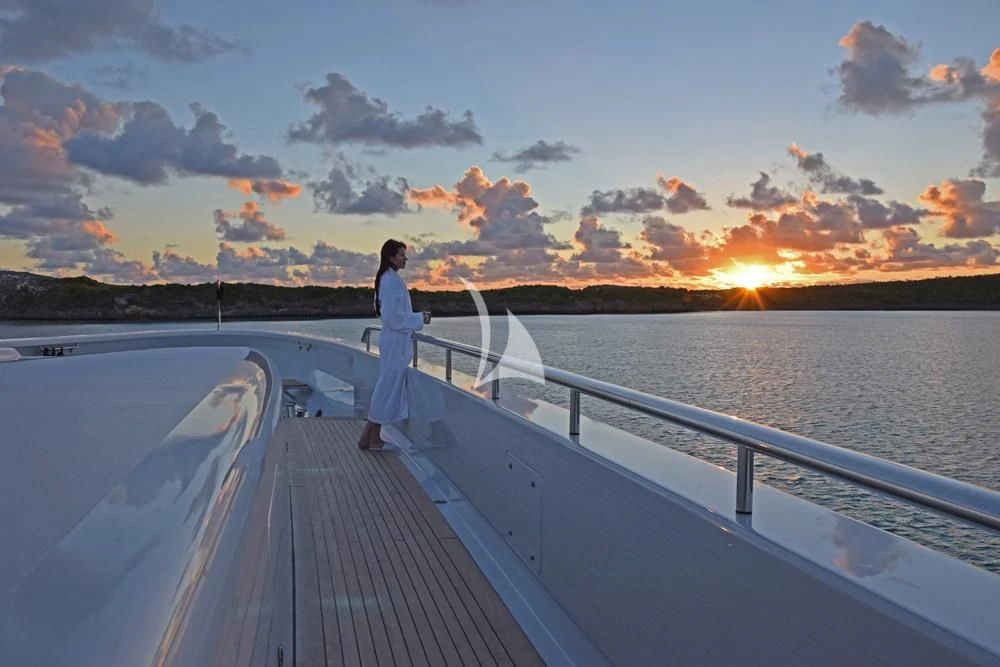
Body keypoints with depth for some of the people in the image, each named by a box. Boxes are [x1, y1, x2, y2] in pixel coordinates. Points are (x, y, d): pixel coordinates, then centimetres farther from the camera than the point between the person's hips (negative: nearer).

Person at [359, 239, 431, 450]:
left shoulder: (387, 278, 14)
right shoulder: (392, 281, -18)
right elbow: (394, 318, -22)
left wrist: (417, 317, 16)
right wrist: (420, 320, -13)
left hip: (392, 340, 10)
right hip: (396, 341, -10)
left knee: (387, 387, 15)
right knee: (389, 387, -2)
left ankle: (369, 436, 20)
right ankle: (373, 438, 7)